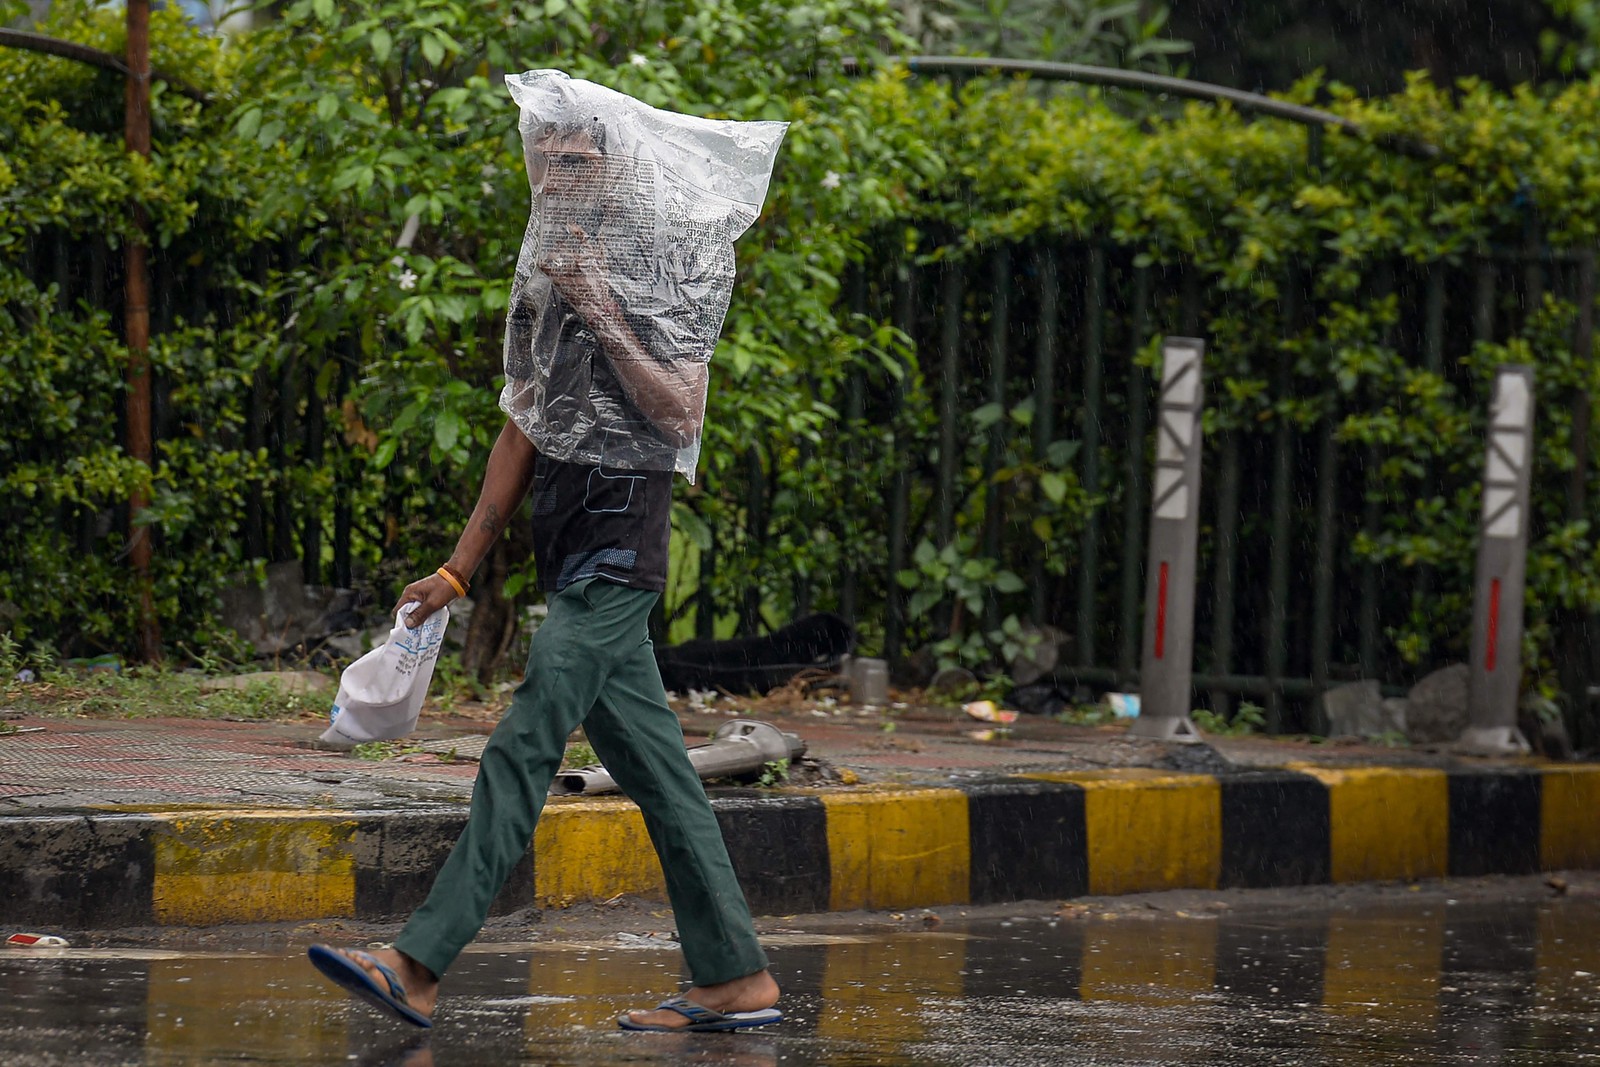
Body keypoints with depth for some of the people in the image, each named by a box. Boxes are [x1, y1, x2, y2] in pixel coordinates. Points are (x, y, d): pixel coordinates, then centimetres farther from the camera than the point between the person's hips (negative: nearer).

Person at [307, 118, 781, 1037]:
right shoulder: (539, 291, 18)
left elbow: (681, 420, -16)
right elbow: (523, 438, 22)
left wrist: (602, 317, -19)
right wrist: (458, 572, 22)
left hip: (618, 559, -8)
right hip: (572, 559, 8)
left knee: (523, 750, -13)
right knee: (659, 776, 8)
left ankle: (421, 967, -18)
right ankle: (737, 977, 12)